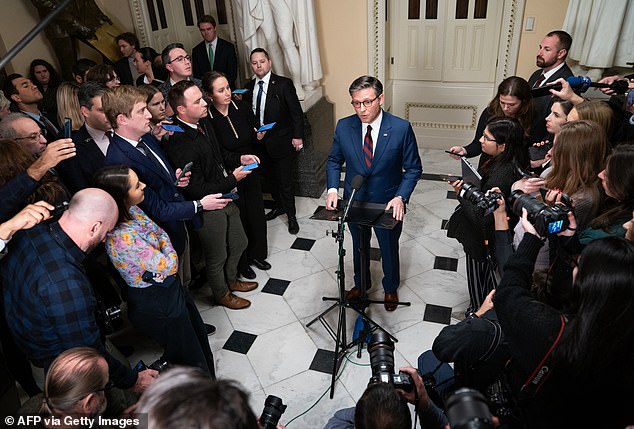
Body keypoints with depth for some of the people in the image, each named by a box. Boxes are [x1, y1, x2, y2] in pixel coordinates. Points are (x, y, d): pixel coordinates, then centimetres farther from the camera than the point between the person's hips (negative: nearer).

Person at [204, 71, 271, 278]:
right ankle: (242, 261, 32)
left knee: (256, 212, 13)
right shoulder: (207, 118, -17)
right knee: (239, 217, 10)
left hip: (250, 170, 4)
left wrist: (259, 136, -16)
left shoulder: (242, 107, -5)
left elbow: (254, 137, 3)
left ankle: (257, 253, 37)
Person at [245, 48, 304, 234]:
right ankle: (280, 206, 39)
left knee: (285, 181, 1)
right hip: (261, 142, 5)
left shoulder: (284, 84, -10)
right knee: (270, 178, 17)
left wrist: (297, 136, -11)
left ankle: (291, 216, 18)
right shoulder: (249, 86, 6)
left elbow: (296, 112, -8)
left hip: (281, 141, -5)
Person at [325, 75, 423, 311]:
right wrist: (332, 189, -15)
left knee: (389, 249, 20)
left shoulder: (401, 128, -19)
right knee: (359, 247, 24)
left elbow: (413, 168, -11)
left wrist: (400, 197, -25)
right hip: (354, 201, 2)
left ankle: (391, 288, 49)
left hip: (388, 204, -2)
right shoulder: (344, 126, -12)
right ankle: (361, 284, 52)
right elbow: (334, 161, 2)